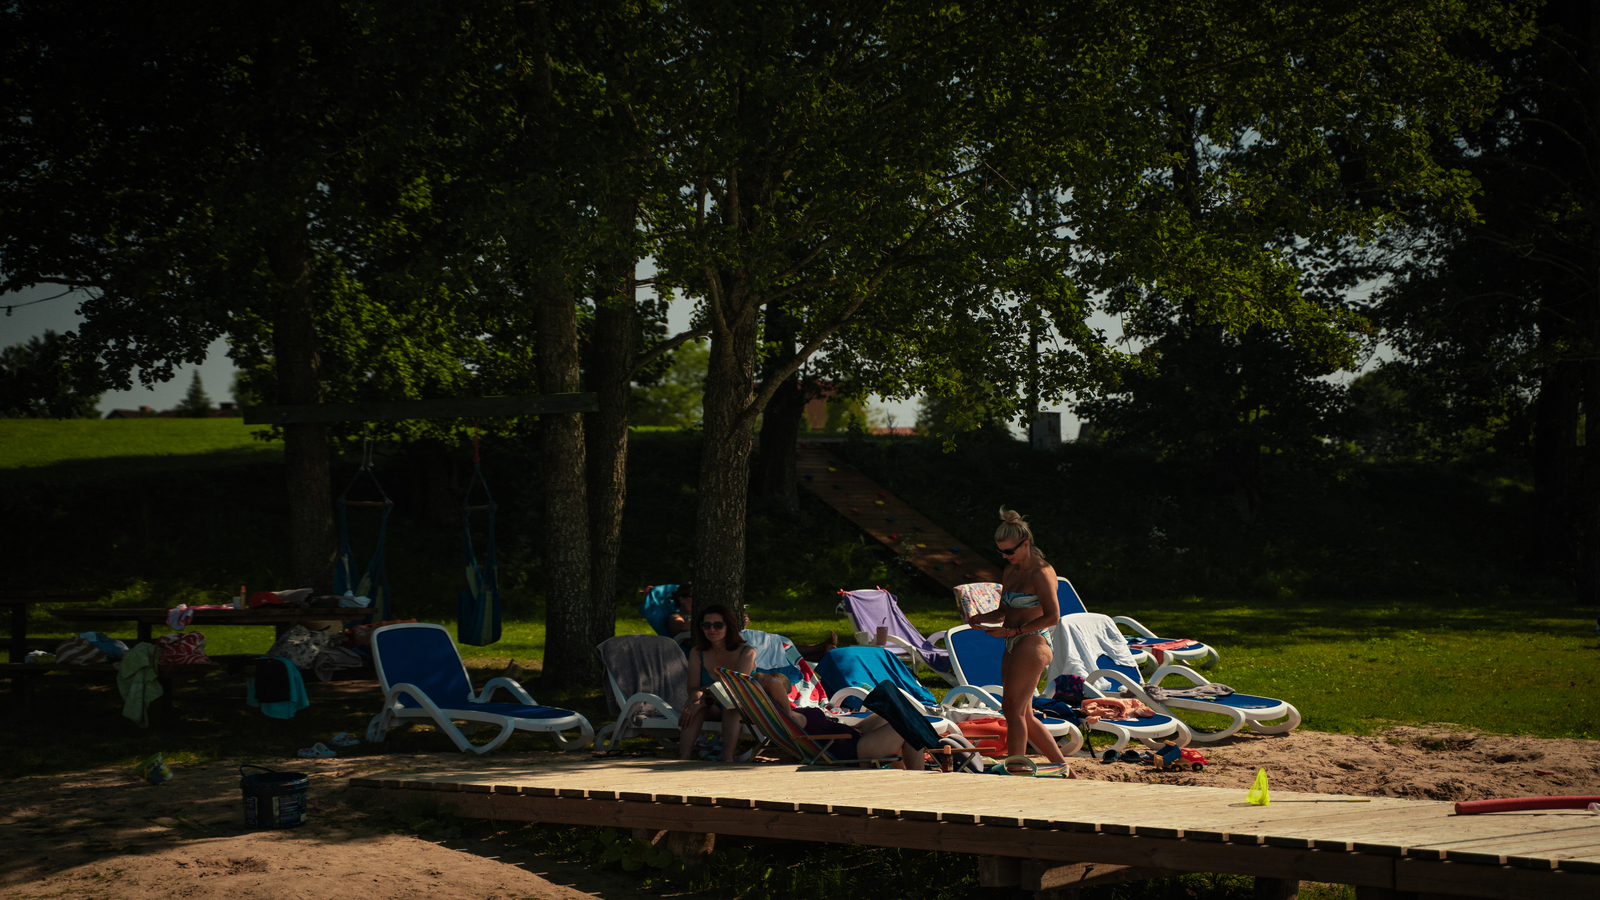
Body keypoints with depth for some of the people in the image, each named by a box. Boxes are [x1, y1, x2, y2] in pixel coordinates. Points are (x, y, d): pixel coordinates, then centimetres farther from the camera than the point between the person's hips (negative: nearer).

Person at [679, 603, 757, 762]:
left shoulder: (746, 652, -10)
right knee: (694, 701, -31)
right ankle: (683, 757, -49)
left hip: (742, 709, -3)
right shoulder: (697, 653, 2)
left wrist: (703, 702, -35)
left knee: (732, 703, -38)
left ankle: (727, 758, -54)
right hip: (713, 710, 3)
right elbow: (692, 688, -5)